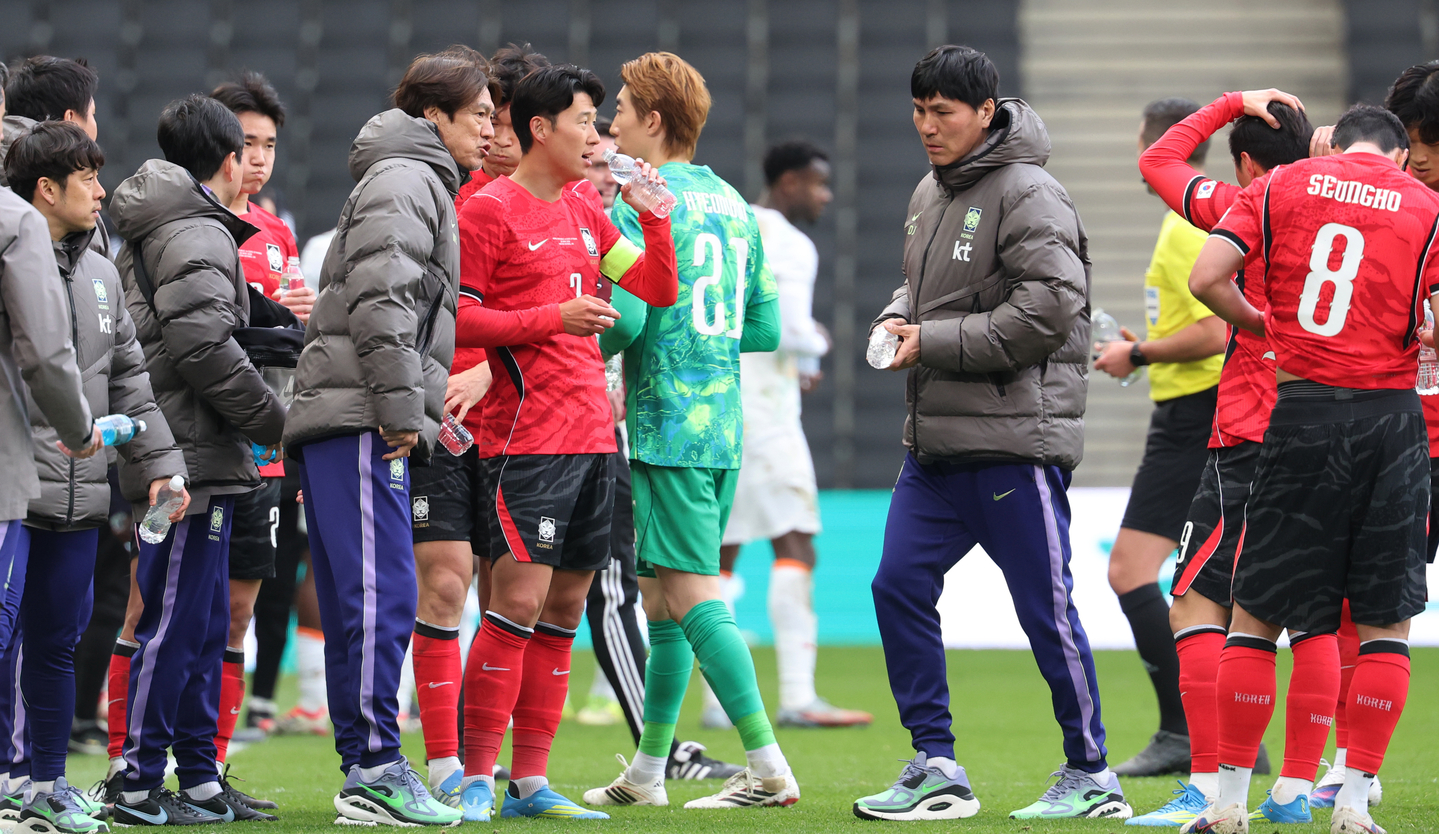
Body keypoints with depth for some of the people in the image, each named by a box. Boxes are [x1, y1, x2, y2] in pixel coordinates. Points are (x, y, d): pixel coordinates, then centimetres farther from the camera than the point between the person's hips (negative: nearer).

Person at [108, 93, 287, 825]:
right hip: (195, 457, -10)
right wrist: (277, 423, -13)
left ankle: (199, 781, 18)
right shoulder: (196, 235, -11)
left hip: (193, 459, 10)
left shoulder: (148, 234, 20)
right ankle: (140, 785, -6)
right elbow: (203, 347, -20)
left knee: (205, 624, 13)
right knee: (175, 622, -8)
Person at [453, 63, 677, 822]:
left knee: (564, 607, 7)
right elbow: (456, 321, -10)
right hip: (527, 438, -8)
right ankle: (477, 781, -8)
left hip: (593, 435, 8)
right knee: (519, 599, -13)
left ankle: (531, 782, 11)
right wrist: (554, 317, -17)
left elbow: (658, 290, 19)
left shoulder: (585, 209, 17)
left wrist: (655, 217, 3)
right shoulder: (489, 210, -6)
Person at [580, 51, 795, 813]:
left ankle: (768, 769, -16)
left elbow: (626, 317, -18)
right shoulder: (733, 204, 15)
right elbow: (765, 327, 16)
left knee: (691, 596, -9)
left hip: (668, 426, -8)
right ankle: (646, 772, 20)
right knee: (661, 599, 15)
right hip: (722, 424, 8)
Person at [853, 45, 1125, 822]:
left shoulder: (1029, 196, -12)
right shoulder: (930, 195, 15)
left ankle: (1091, 777, 8)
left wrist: (934, 343, -15)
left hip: (1015, 440, -9)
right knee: (899, 586, 2)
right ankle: (935, 767, 9)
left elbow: (1049, 308, -19)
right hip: (935, 440, 9)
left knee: (1045, 609, -3)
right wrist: (897, 321, 5)